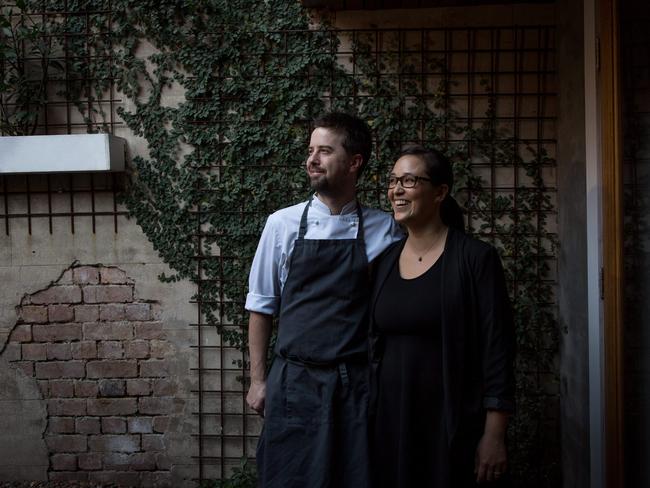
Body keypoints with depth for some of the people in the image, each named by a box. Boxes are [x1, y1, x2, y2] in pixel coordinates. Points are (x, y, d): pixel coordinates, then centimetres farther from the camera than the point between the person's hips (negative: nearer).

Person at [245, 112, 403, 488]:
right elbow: (262, 307, 7)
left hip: (357, 385, 0)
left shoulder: (386, 230, -1)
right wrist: (258, 380, 6)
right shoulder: (282, 225, 1)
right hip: (294, 383, 1)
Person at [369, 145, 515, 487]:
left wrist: (494, 435, -14)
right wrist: (366, 420, 12)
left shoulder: (475, 258, -8)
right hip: (389, 421, 5)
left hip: (453, 424, -4)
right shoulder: (385, 261, 7)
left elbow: (496, 350, -10)